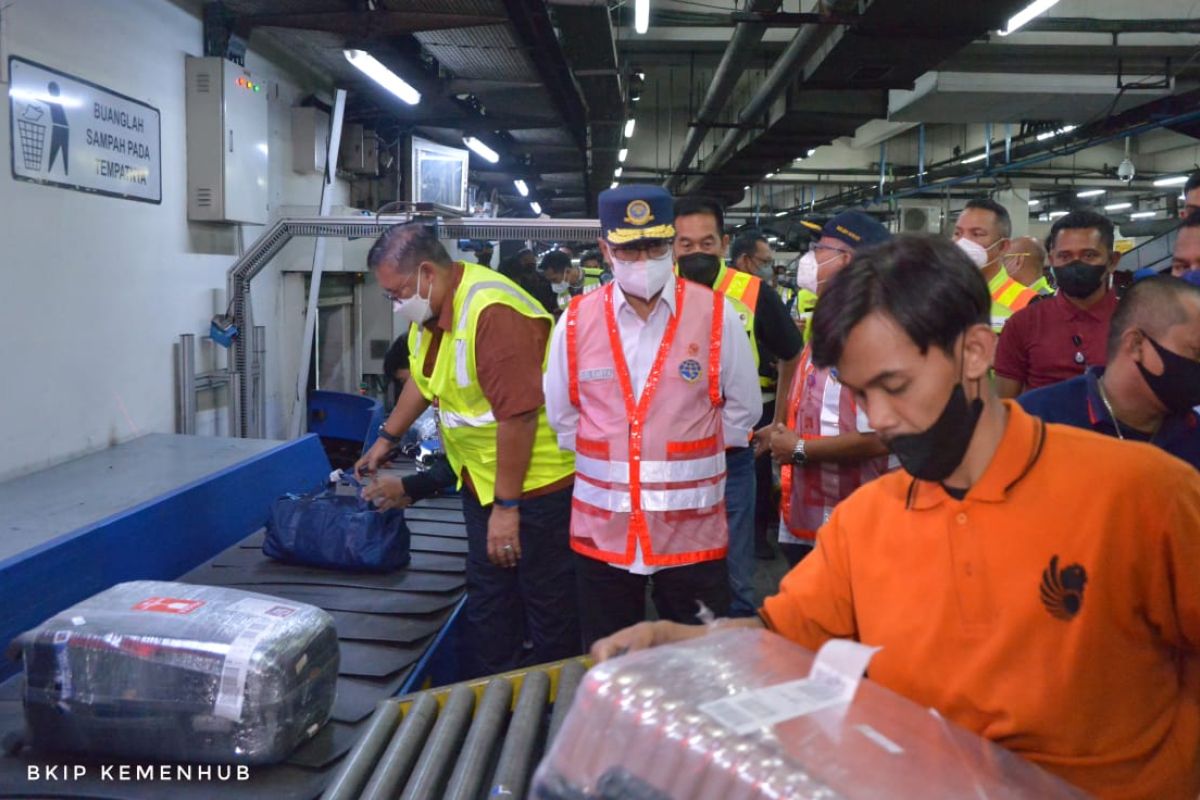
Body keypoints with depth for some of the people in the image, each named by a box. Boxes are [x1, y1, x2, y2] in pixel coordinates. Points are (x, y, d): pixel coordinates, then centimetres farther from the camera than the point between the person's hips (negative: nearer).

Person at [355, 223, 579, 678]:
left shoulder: (493, 313, -26)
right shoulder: (431, 308, 4)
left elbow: (518, 415, -28)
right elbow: (423, 378, 22)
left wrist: (507, 505, -23)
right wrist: (386, 438, 27)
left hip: (536, 481, -9)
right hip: (483, 478, 10)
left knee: (548, 606, 4)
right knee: (486, 599, 18)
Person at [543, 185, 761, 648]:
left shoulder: (715, 315, -4)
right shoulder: (577, 320, 0)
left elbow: (744, 408, 5)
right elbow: (561, 415, 11)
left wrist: (694, 456, 5)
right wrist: (603, 459, 8)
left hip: (691, 527, -1)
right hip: (602, 528, 2)